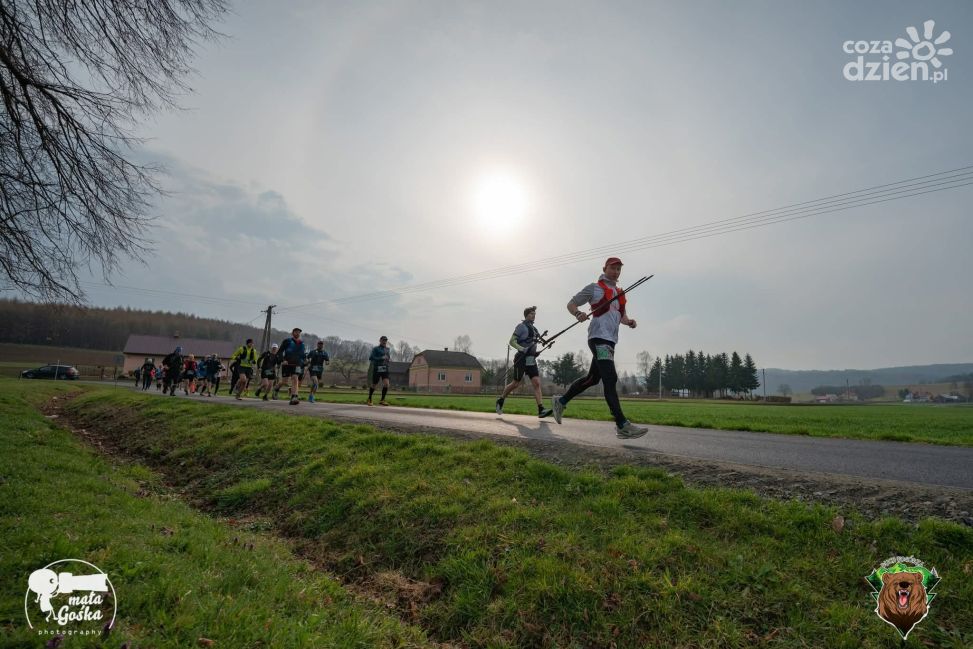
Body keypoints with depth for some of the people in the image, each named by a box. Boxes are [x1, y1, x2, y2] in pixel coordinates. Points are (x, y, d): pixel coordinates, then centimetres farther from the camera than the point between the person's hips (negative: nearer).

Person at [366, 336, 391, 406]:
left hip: (385, 369, 4)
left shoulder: (387, 349, 14)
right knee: (373, 385, 6)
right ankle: (369, 399, 29)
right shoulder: (375, 348, -3)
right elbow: (371, 358, -12)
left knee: (386, 384, -14)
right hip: (377, 369, -4)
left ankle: (382, 400, -5)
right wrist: (381, 358, -20)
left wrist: (389, 358, 4)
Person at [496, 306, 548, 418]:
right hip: (522, 358, -6)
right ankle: (500, 400, 23)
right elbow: (511, 341, -11)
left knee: (537, 383, -8)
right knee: (516, 384, 1)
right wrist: (523, 349, -24)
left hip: (531, 360, 7)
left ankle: (541, 410, -14)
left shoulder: (534, 328, 18)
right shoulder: (521, 326, -5)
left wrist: (535, 352, 11)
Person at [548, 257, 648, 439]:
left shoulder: (620, 293, 22)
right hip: (599, 338, -8)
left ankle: (561, 402, 29)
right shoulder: (594, 288, 2)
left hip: (611, 340, 8)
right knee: (610, 379, -17)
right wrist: (578, 313, -20)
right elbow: (571, 304, 2)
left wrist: (629, 321, 7)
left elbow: (622, 316, 30)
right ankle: (622, 426, -19)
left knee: (593, 378, 14)